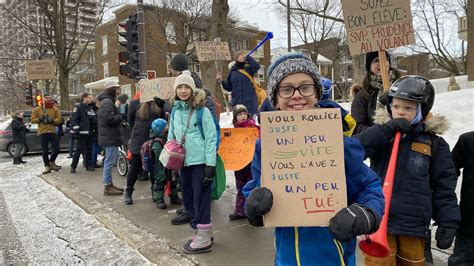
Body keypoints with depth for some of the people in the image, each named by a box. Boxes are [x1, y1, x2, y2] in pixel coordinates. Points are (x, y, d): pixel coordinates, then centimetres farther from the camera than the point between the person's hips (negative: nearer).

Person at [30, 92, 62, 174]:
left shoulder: (55, 109, 9)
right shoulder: (37, 109, 6)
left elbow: (59, 119, 5)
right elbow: (32, 120, 5)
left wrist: (52, 120, -13)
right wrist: (39, 119, -13)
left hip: (53, 132, 2)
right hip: (43, 132, -2)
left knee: (56, 149, 0)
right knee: (45, 150, 0)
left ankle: (52, 162, 24)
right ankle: (47, 166, 11)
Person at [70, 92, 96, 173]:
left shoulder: (90, 108, 17)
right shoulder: (79, 107, -5)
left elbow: (94, 119, 24)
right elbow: (74, 119, -10)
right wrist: (76, 130, -16)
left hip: (90, 133, 7)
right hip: (82, 133, -7)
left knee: (89, 150, 9)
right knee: (79, 150, -6)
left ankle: (89, 165, 16)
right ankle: (73, 167, 2)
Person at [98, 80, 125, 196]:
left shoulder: (106, 101, 19)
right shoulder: (108, 102, -16)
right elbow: (109, 118, -26)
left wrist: (119, 121, 11)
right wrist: (120, 117, -9)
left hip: (109, 135, 11)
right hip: (110, 136, -11)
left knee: (109, 161, 16)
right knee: (110, 161, -6)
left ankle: (109, 184, 24)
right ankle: (107, 186, 0)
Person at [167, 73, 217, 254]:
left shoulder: (202, 111, -8)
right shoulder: (175, 111, 10)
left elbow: (211, 139, -10)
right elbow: (171, 137, 18)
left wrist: (210, 165, -15)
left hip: (200, 162, -7)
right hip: (184, 162, 7)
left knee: (200, 199, 0)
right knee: (188, 200, 14)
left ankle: (203, 239, 13)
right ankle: (203, 232, 31)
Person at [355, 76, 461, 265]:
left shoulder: (434, 143, 3)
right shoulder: (381, 133, 3)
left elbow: (444, 186, 5)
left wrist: (448, 223, 0)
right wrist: (386, 129, -19)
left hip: (414, 224, 1)